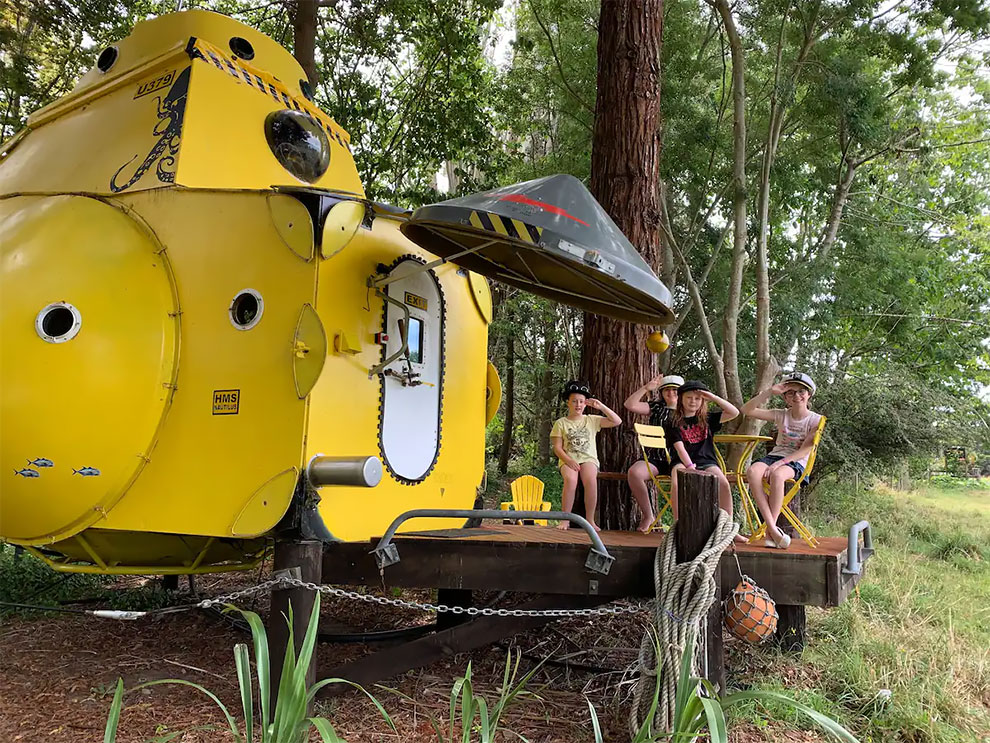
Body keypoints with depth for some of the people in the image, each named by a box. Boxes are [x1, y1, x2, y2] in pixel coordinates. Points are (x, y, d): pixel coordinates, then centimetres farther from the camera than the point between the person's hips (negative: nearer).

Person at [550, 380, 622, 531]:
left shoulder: (592, 420, 14)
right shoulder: (561, 423, 10)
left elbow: (617, 421, 9)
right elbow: (557, 448, 3)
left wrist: (601, 407, 2)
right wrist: (568, 460, -15)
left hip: (588, 458, 1)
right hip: (568, 460, -1)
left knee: (591, 479, -34)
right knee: (570, 479, -35)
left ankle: (590, 519, -22)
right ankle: (565, 519, -23)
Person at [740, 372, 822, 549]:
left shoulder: (815, 420, 2)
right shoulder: (781, 416, 12)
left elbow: (805, 450, -8)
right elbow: (747, 410, 3)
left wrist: (780, 463, -21)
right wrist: (769, 392, -4)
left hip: (796, 463, -3)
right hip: (774, 455, 3)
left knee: (777, 475, -40)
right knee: (752, 471, -34)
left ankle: (770, 532, -32)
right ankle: (773, 529, -39)